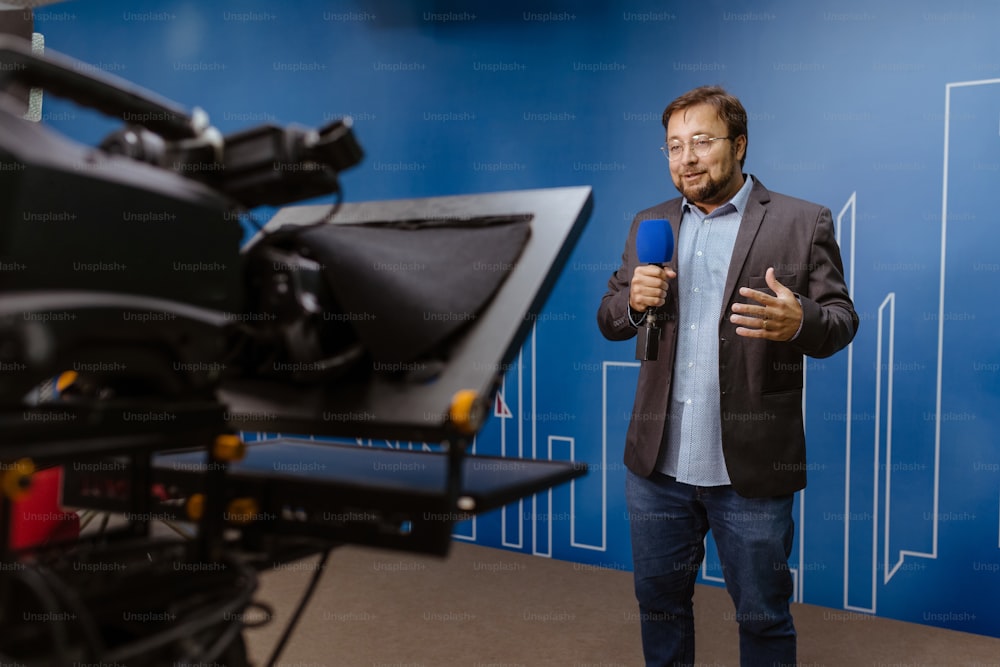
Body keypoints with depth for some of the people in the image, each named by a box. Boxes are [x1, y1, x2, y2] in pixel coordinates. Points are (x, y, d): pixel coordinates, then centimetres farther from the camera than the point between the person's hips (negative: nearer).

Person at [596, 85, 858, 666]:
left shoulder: (803, 223, -3)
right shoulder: (650, 224, 9)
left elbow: (841, 321, -4)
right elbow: (609, 320, 10)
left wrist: (799, 321, -27)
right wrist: (633, 301, -13)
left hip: (751, 470, -3)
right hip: (657, 465, 4)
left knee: (764, 618, 14)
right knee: (660, 602, 20)